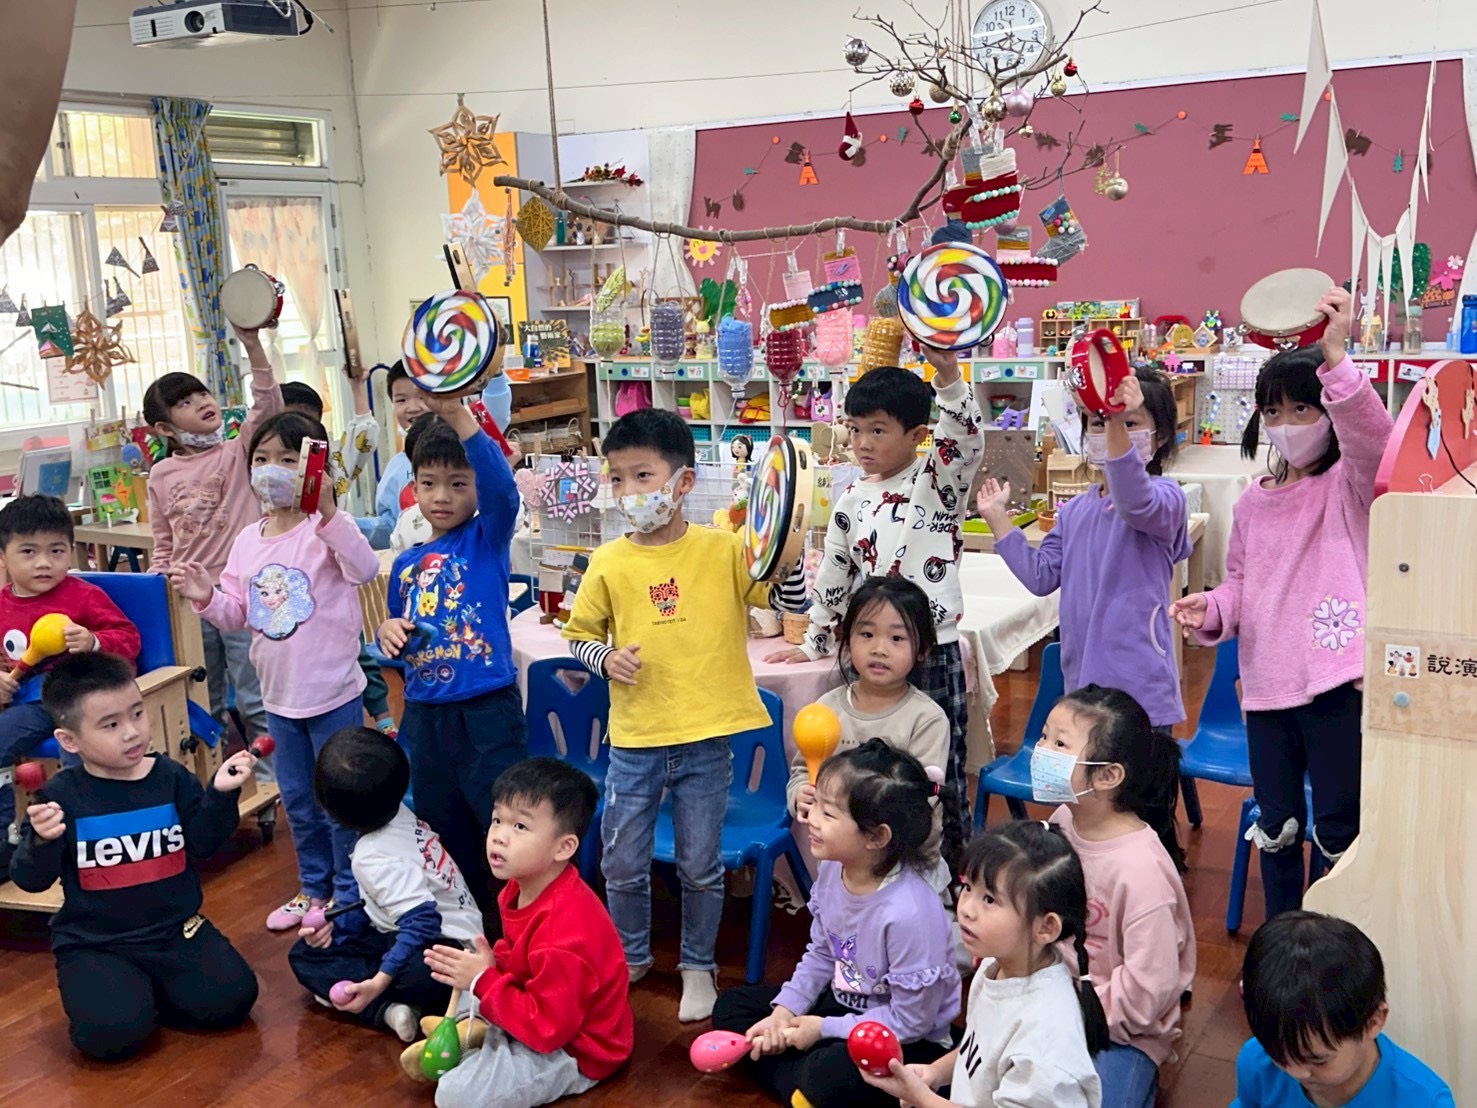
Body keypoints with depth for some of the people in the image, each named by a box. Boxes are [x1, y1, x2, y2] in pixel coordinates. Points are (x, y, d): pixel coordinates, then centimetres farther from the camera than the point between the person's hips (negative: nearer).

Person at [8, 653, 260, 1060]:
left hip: (175, 929, 3)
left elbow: (203, 844, -2)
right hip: (94, 943, -2)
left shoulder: (171, 776, -2)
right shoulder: (60, 796, -7)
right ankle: (106, 991, 9)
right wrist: (43, 841, -28)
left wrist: (220, 795, -17)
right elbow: (31, 881, -7)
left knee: (231, 999, -14)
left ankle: (147, 990, 12)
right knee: (112, 1034, -25)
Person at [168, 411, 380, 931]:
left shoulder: (326, 528, -15)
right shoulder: (248, 541, 5)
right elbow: (238, 615, 8)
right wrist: (205, 596, -11)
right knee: (298, 802, 21)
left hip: (333, 693, -7)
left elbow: (364, 568, -36)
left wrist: (327, 510, -47)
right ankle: (313, 887, 38)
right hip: (279, 694, 7)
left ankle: (350, 893, 23)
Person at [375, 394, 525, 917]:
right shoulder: (406, 564, 10)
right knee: (443, 831, 19)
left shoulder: (488, 538, -6)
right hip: (425, 713, 7)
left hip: (487, 711, -6)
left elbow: (501, 485, -28)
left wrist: (456, 413, -41)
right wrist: (389, 632, -3)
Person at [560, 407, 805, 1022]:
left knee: (700, 867, 12)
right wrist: (606, 658, -11)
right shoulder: (609, 562, -3)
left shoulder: (723, 549, -6)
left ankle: (698, 966, 34)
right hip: (634, 741, 2)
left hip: (706, 741, -1)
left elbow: (794, 601, -8)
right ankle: (630, 956, 38)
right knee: (622, 866, 13)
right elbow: (580, 633, 8)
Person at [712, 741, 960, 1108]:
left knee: (828, 1078, -37)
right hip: (841, 1003, 9)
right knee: (732, 1005, 9)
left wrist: (823, 1028, -18)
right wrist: (785, 1010, -5)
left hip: (908, 1040, -8)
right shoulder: (833, 870, -11)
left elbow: (910, 1021, -24)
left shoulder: (909, 913, -33)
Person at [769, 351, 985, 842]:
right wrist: (814, 644, 24)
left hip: (934, 652, -4)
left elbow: (966, 439, -26)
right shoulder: (852, 502, 9)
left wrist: (948, 376, -41)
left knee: (941, 772, 6)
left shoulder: (939, 483, -5)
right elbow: (833, 578, 18)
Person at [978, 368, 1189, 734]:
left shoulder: (1164, 497, -9)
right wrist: (998, 519, 7)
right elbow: (1041, 577, 10)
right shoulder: (1075, 511, 12)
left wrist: (1120, 426, -49)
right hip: (1082, 681, 6)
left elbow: (1134, 501, -34)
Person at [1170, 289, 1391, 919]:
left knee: (1338, 829, 1)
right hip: (1267, 683, 5)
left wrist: (1335, 359, -38)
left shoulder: (1349, 484, -4)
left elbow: (1373, 439, -26)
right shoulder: (1252, 503, 11)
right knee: (1276, 826, 16)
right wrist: (1212, 612, -4)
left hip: (1336, 681, -5)